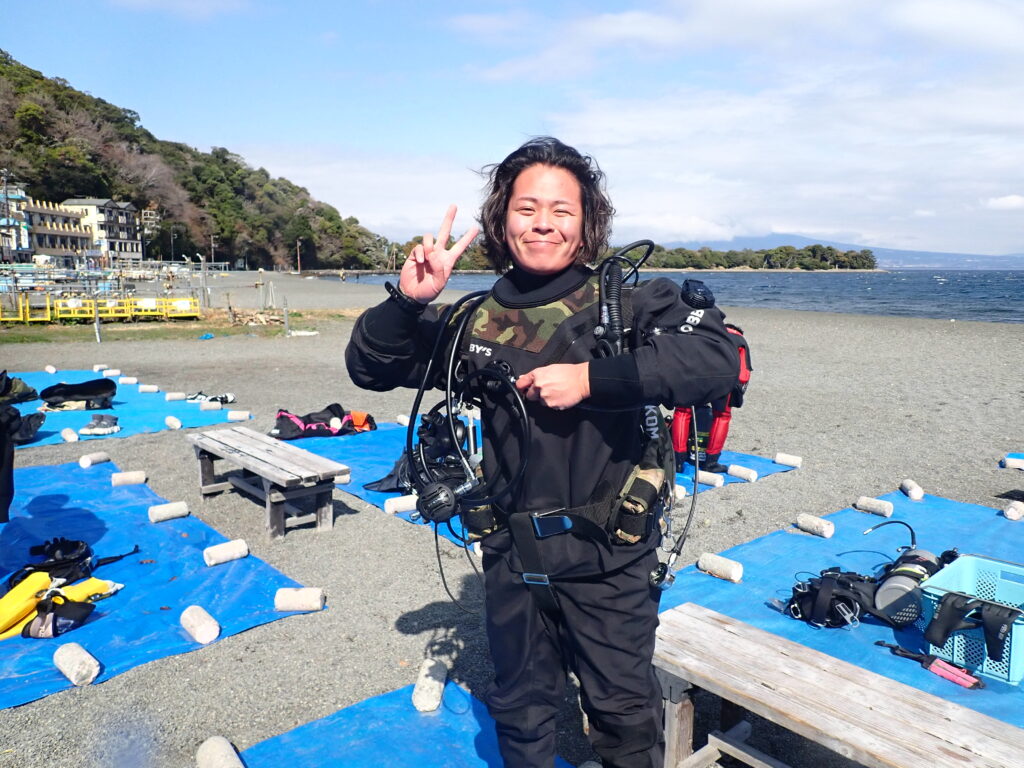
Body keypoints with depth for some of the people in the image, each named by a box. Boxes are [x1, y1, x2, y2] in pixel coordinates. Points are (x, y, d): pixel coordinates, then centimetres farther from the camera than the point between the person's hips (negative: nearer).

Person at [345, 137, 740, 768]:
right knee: (520, 712, 23)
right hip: (514, 556, 4)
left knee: (626, 714, 15)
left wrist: (593, 378, -28)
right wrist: (408, 302, -14)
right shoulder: (478, 321, 0)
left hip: (609, 556, -3)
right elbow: (370, 369, 6)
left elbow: (717, 355, -23)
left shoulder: (626, 301, -9)